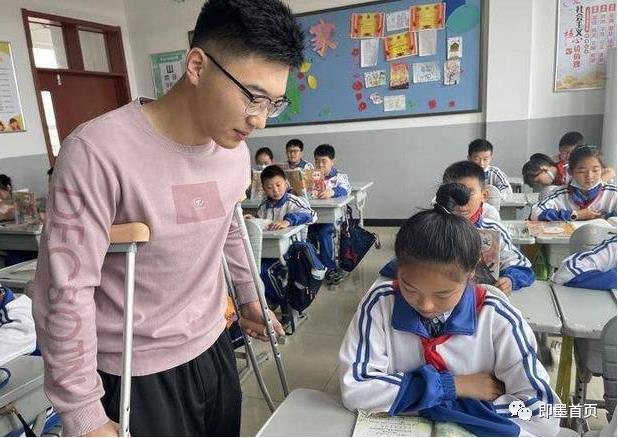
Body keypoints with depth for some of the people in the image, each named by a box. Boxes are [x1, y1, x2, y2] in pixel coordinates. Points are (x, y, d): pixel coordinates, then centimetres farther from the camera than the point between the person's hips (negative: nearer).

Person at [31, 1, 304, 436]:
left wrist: (250, 298, 22)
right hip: (137, 374, -5)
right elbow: (66, 291, -20)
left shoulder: (236, 151, -4)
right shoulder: (98, 151, -24)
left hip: (213, 347, 6)